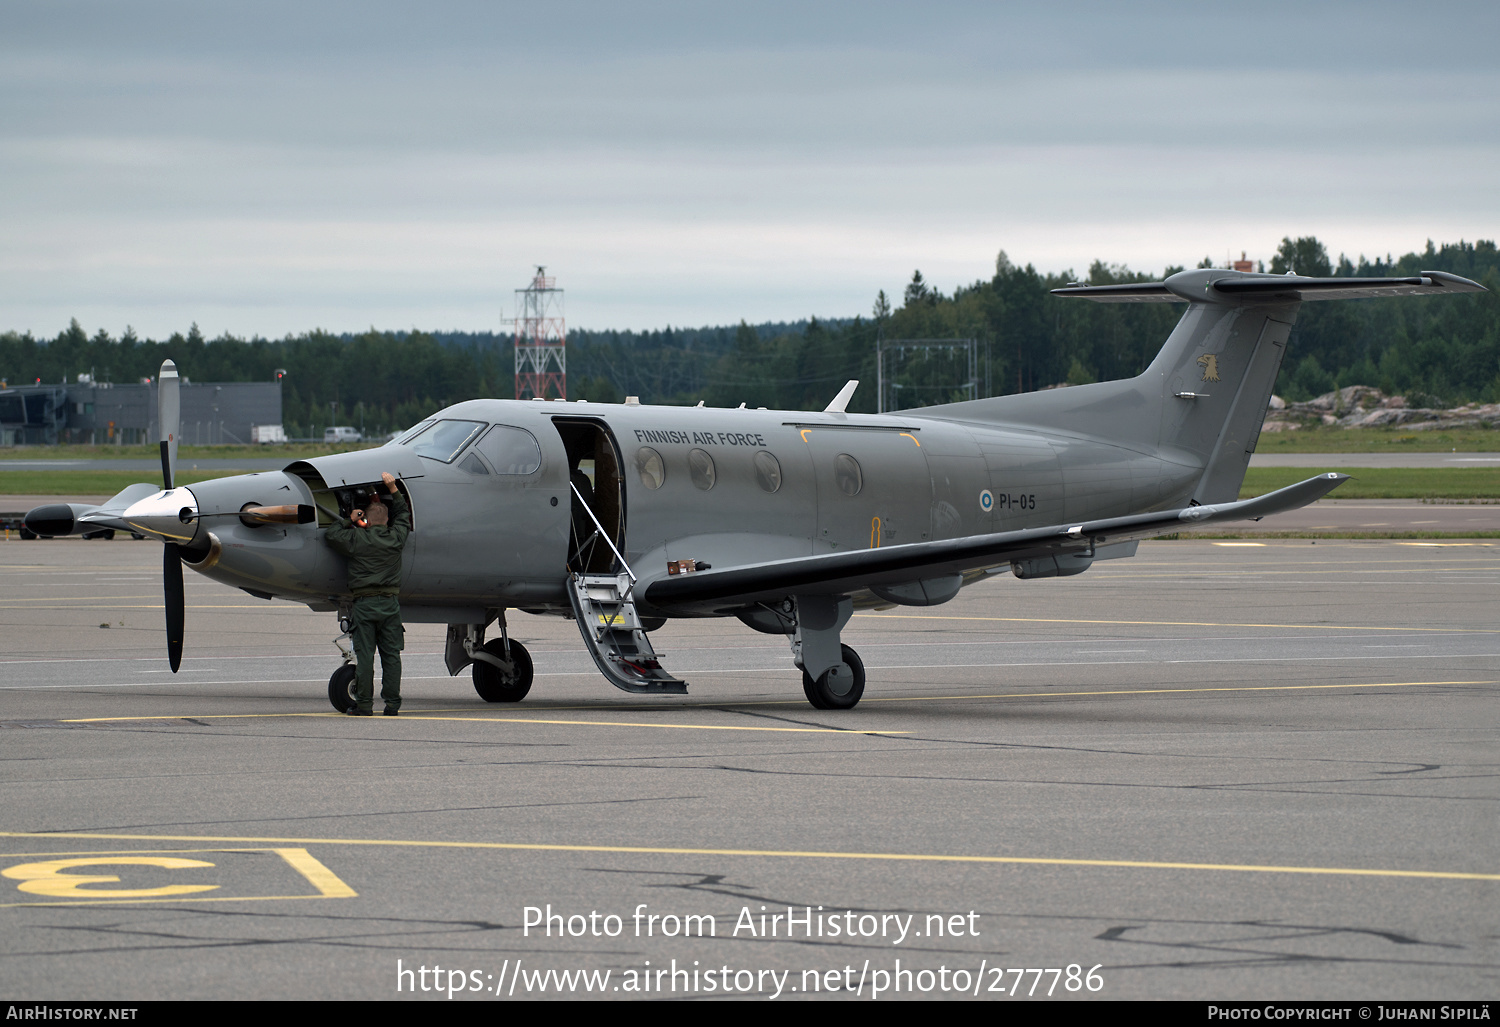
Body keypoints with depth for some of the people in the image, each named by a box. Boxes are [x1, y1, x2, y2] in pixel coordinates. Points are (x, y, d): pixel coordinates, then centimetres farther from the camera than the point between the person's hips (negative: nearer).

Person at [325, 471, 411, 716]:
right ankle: (392, 703, 4)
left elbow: (332, 534, 6)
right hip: (390, 601, 3)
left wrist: (349, 521, 17)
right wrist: (393, 489, 24)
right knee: (391, 654, 5)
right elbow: (403, 516, 22)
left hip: (364, 602, -3)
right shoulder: (395, 538, 3)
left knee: (365, 654, -1)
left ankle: (364, 703, -2)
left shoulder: (358, 539, -7)